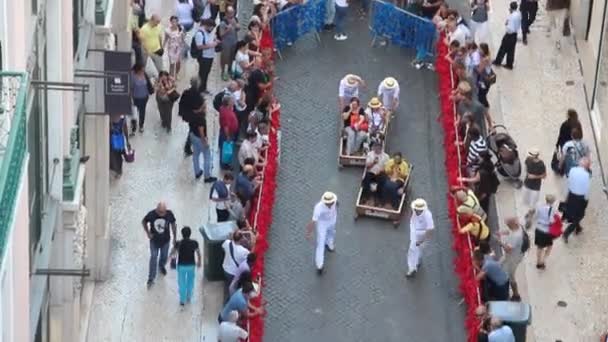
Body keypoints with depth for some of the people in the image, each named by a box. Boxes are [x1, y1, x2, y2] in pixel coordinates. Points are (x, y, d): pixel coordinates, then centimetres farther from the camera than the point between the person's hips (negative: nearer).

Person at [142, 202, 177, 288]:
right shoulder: (151, 214, -25)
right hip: (154, 240, -2)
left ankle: (161, 266, 56)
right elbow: (144, 222, -5)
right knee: (153, 258, -1)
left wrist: (174, 238, 0)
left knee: (164, 256, 22)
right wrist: (148, 233, -12)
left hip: (165, 240, 2)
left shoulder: (169, 214, -22)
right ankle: (151, 279, 8)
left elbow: (173, 225, -5)